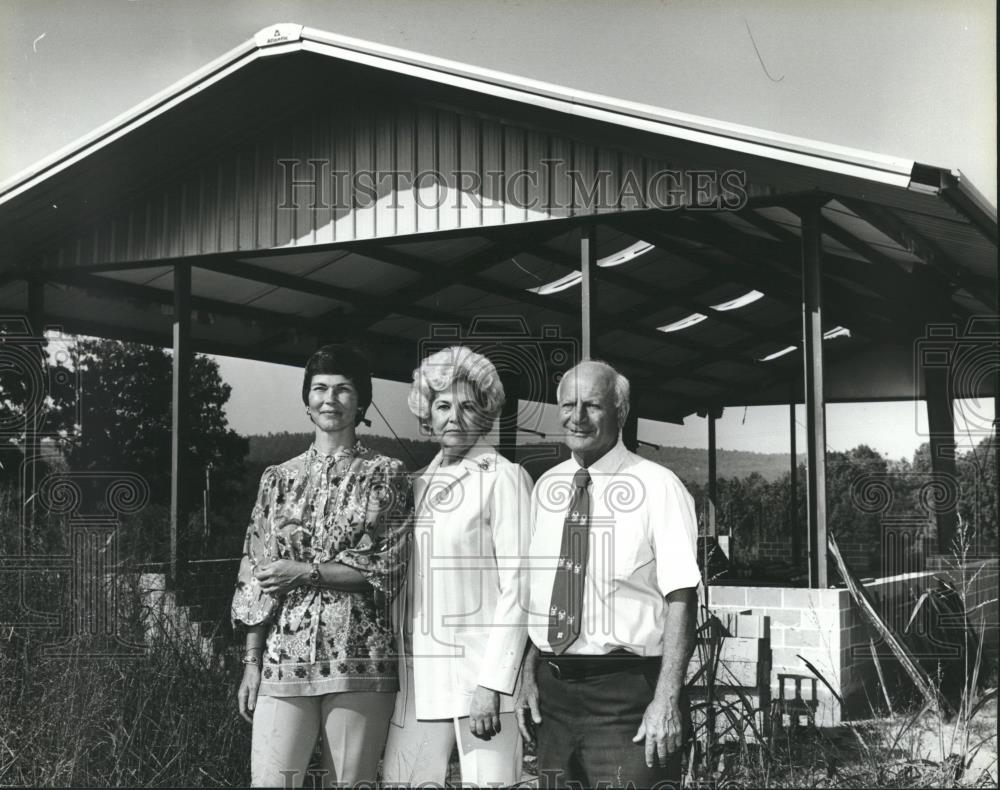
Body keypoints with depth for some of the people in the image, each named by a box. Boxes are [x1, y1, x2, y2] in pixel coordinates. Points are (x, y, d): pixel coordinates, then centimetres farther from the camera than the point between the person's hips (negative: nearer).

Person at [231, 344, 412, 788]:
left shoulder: (387, 476, 4)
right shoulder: (279, 478, 12)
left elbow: (389, 569, -3)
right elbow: (255, 576, 11)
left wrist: (305, 572, -10)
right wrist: (251, 661, 5)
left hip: (360, 661, -2)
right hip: (284, 660, 2)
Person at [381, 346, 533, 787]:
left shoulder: (503, 477, -5)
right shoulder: (419, 483, 13)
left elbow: (517, 587, -10)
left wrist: (491, 684, -16)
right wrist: (397, 672, 8)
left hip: (482, 669, -5)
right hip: (420, 671, 5)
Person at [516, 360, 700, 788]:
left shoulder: (658, 486, -8)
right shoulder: (546, 487, 9)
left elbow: (681, 600, -12)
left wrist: (666, 700, -18)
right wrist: (529, 675, 7)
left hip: (628, 692, -5)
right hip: (553, 692, 5)